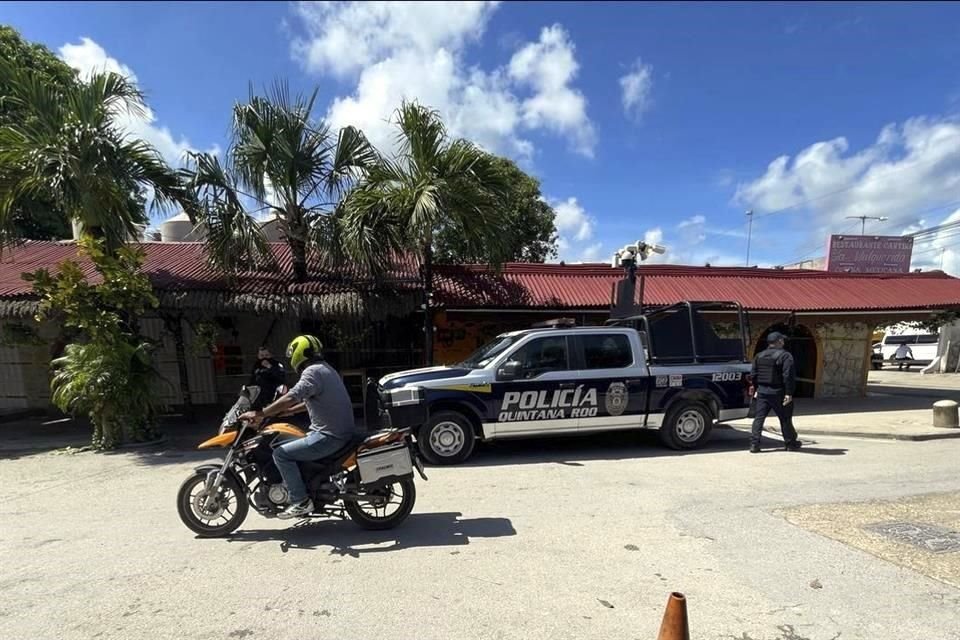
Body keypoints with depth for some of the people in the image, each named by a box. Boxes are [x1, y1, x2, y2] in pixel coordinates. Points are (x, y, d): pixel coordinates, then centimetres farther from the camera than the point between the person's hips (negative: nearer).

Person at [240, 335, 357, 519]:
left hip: (330, 436, -10)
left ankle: (300, 501, -5)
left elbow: (291, 398, -26)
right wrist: (281, 411, 27)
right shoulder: (326, 368, 17)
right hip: (342, 431, 10)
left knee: (281, 453, -8)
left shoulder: (313, 372, -14)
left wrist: (260, 414, -17)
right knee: (296, 447, 27)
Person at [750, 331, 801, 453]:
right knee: (785, 418, 11)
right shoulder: (785, 356, -10)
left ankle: (754, 444, -2)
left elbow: (754, 375, 12)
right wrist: (789, 393, -15)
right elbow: (788, 376, -17)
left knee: (759, 418, 4)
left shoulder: (759, 356, 9)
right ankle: (790, 443, 24)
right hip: (778, 393, -5)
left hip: (762, 392, 5)